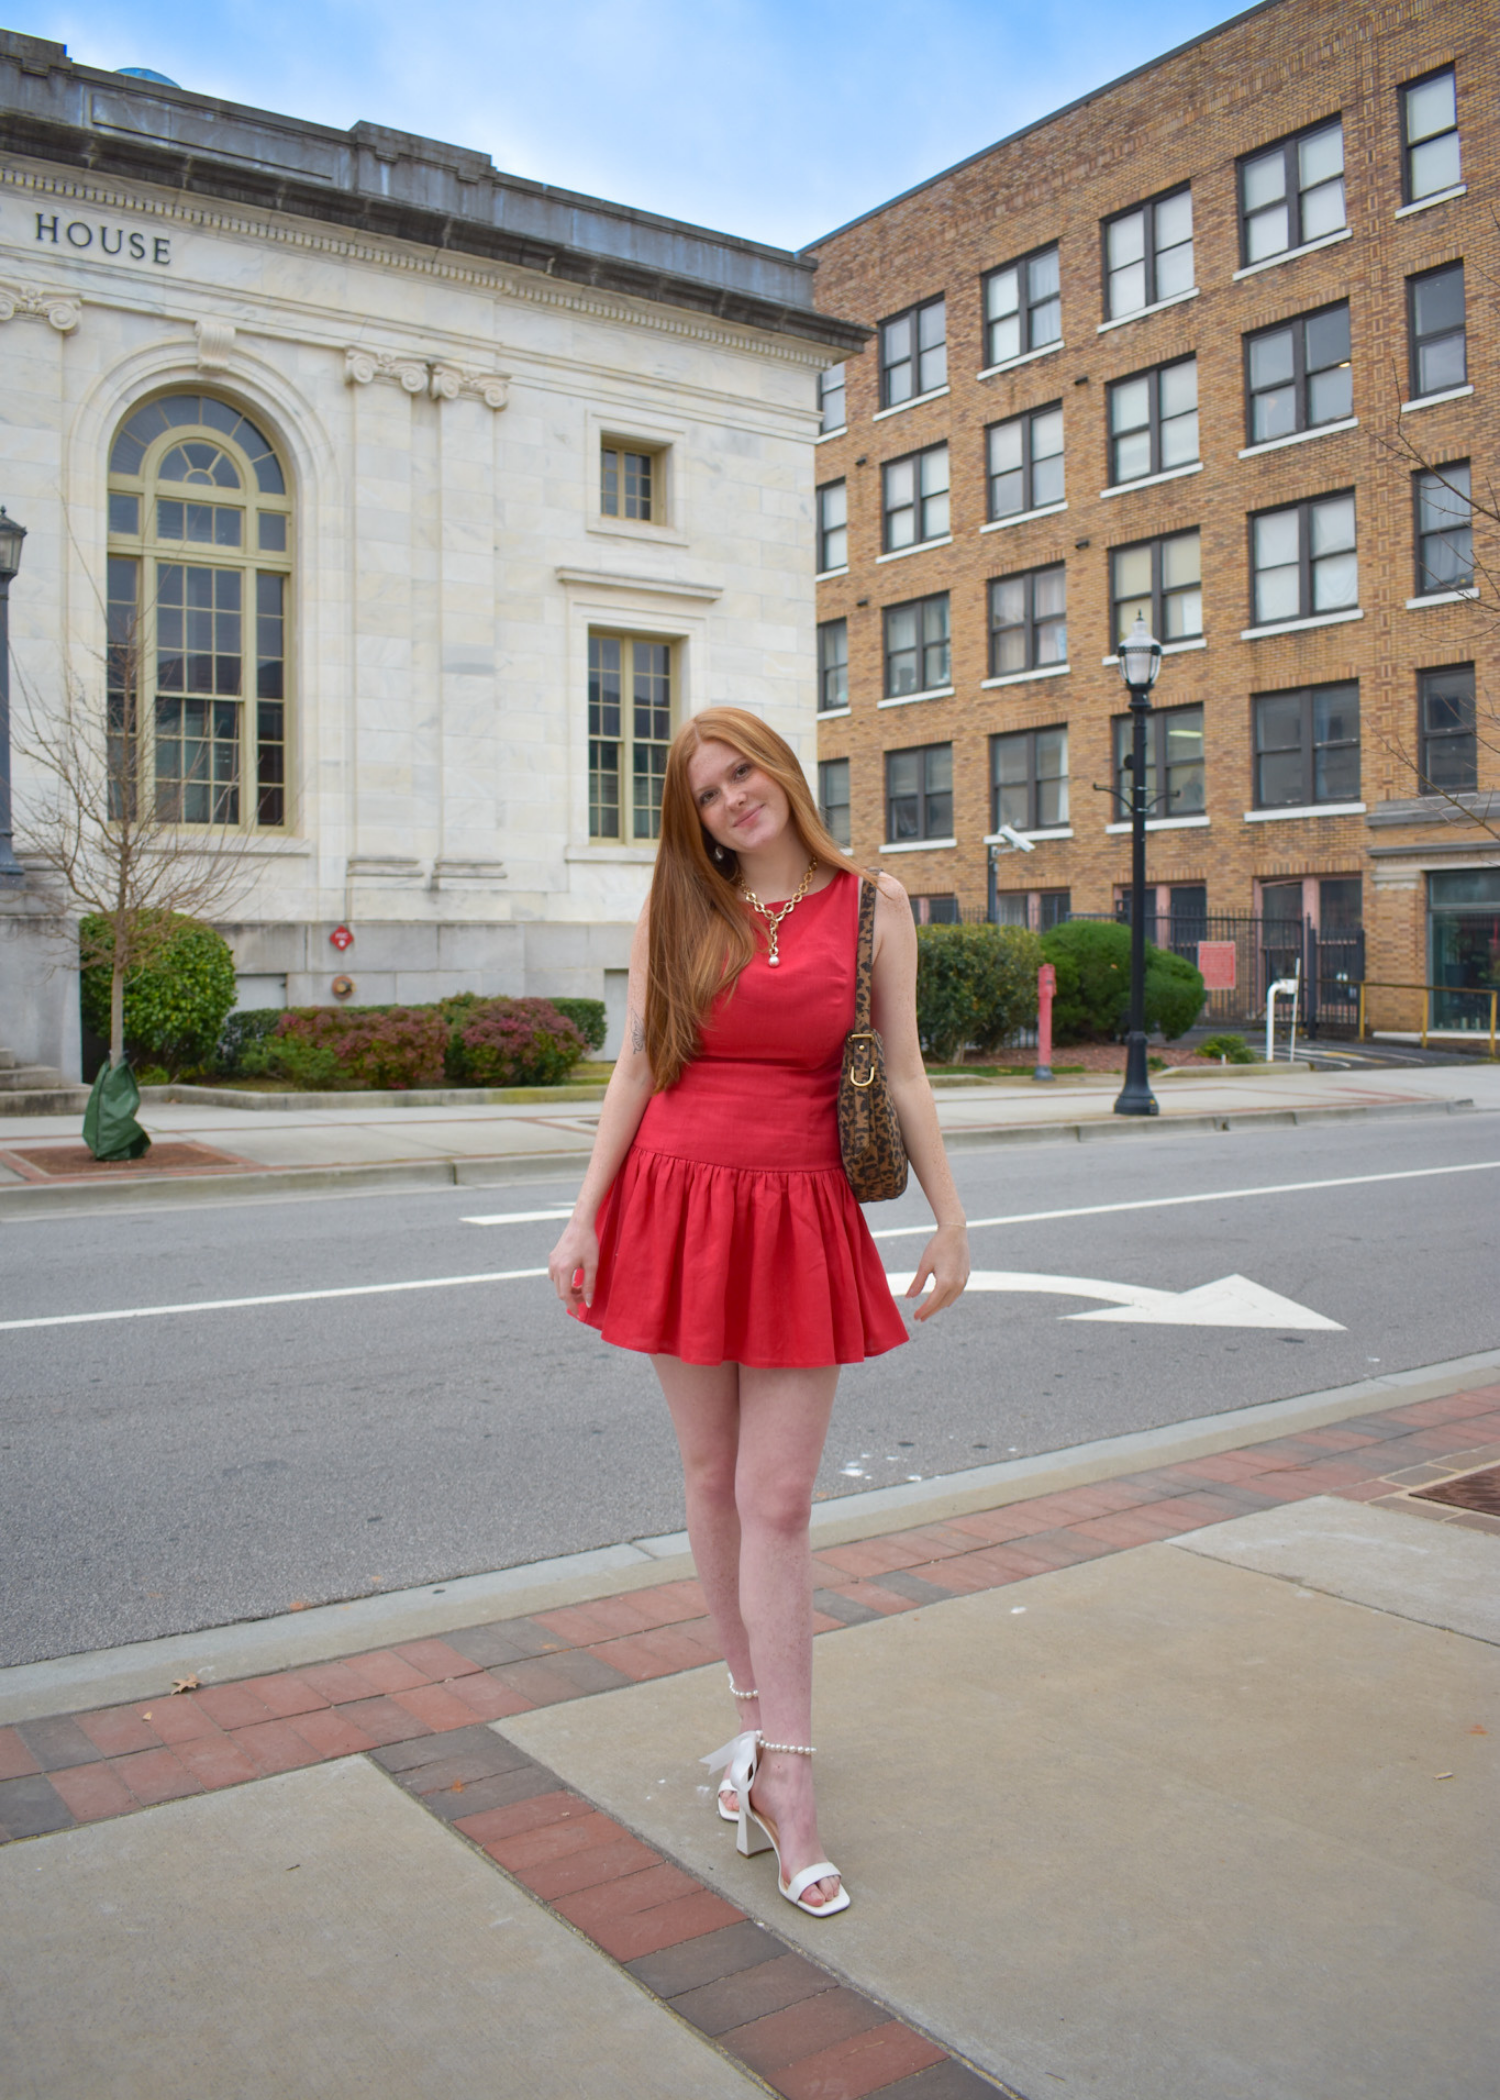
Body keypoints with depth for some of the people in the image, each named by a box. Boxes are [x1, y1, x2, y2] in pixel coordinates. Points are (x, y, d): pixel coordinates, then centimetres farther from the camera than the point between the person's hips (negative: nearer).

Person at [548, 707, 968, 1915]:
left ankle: (784, 1772, 7)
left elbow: (903, 1070, 4)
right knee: (712, 1478, 10)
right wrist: (583, 1217, 0)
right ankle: (756, 1715, 28)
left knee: (778, 1500, -2)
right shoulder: (675, 914, 5)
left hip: (801, 1220, -2)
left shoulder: (870, 907, 2)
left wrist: (949, 1216, 2)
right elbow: (635, 1068, 5)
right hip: (677, 1205, 2)